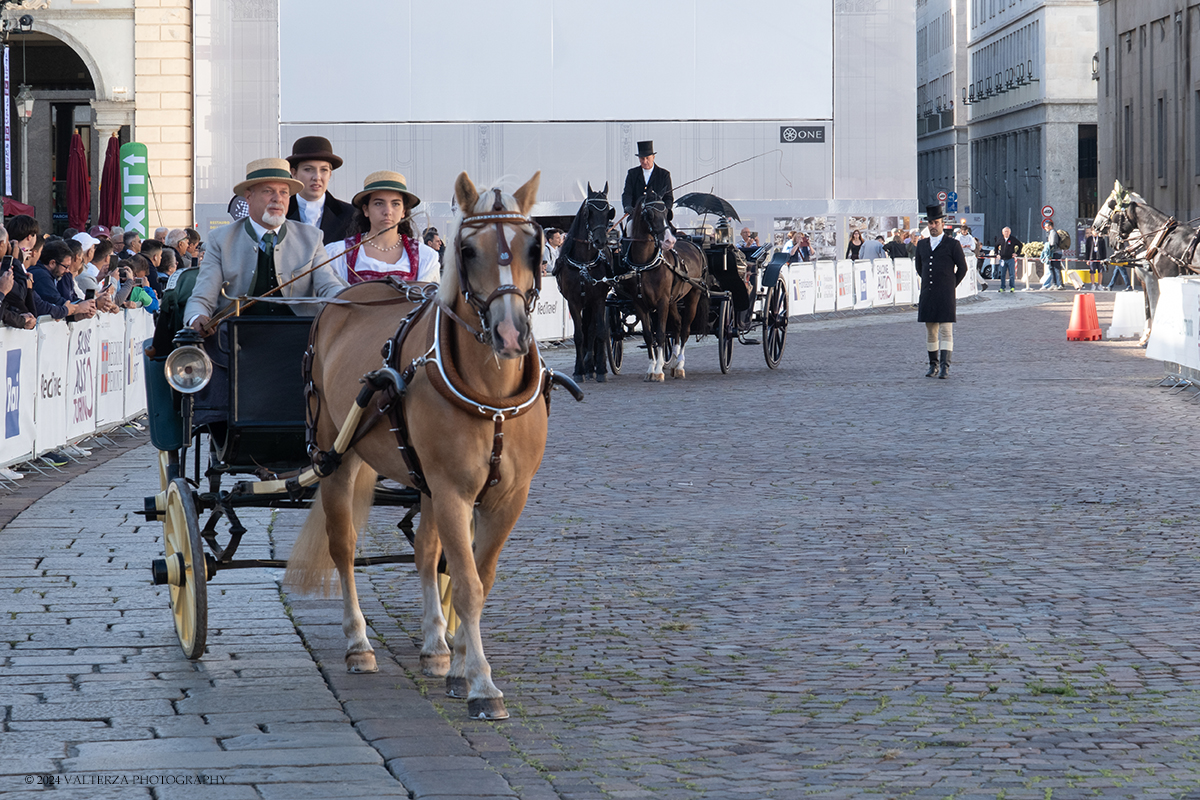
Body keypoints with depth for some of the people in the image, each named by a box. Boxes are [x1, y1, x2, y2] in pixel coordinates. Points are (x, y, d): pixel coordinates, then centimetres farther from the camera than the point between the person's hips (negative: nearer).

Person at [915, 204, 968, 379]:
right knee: (930, 331, 8)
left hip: (946, 296, -4)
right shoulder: (922, 245, 11)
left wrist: (951, 286, 8)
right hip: (927, 296, 4)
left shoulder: (953, 244, -2)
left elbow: (962, 268, 4)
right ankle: (933, 365, 18)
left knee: (946, 331, -8)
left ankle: (945, 367, -12)